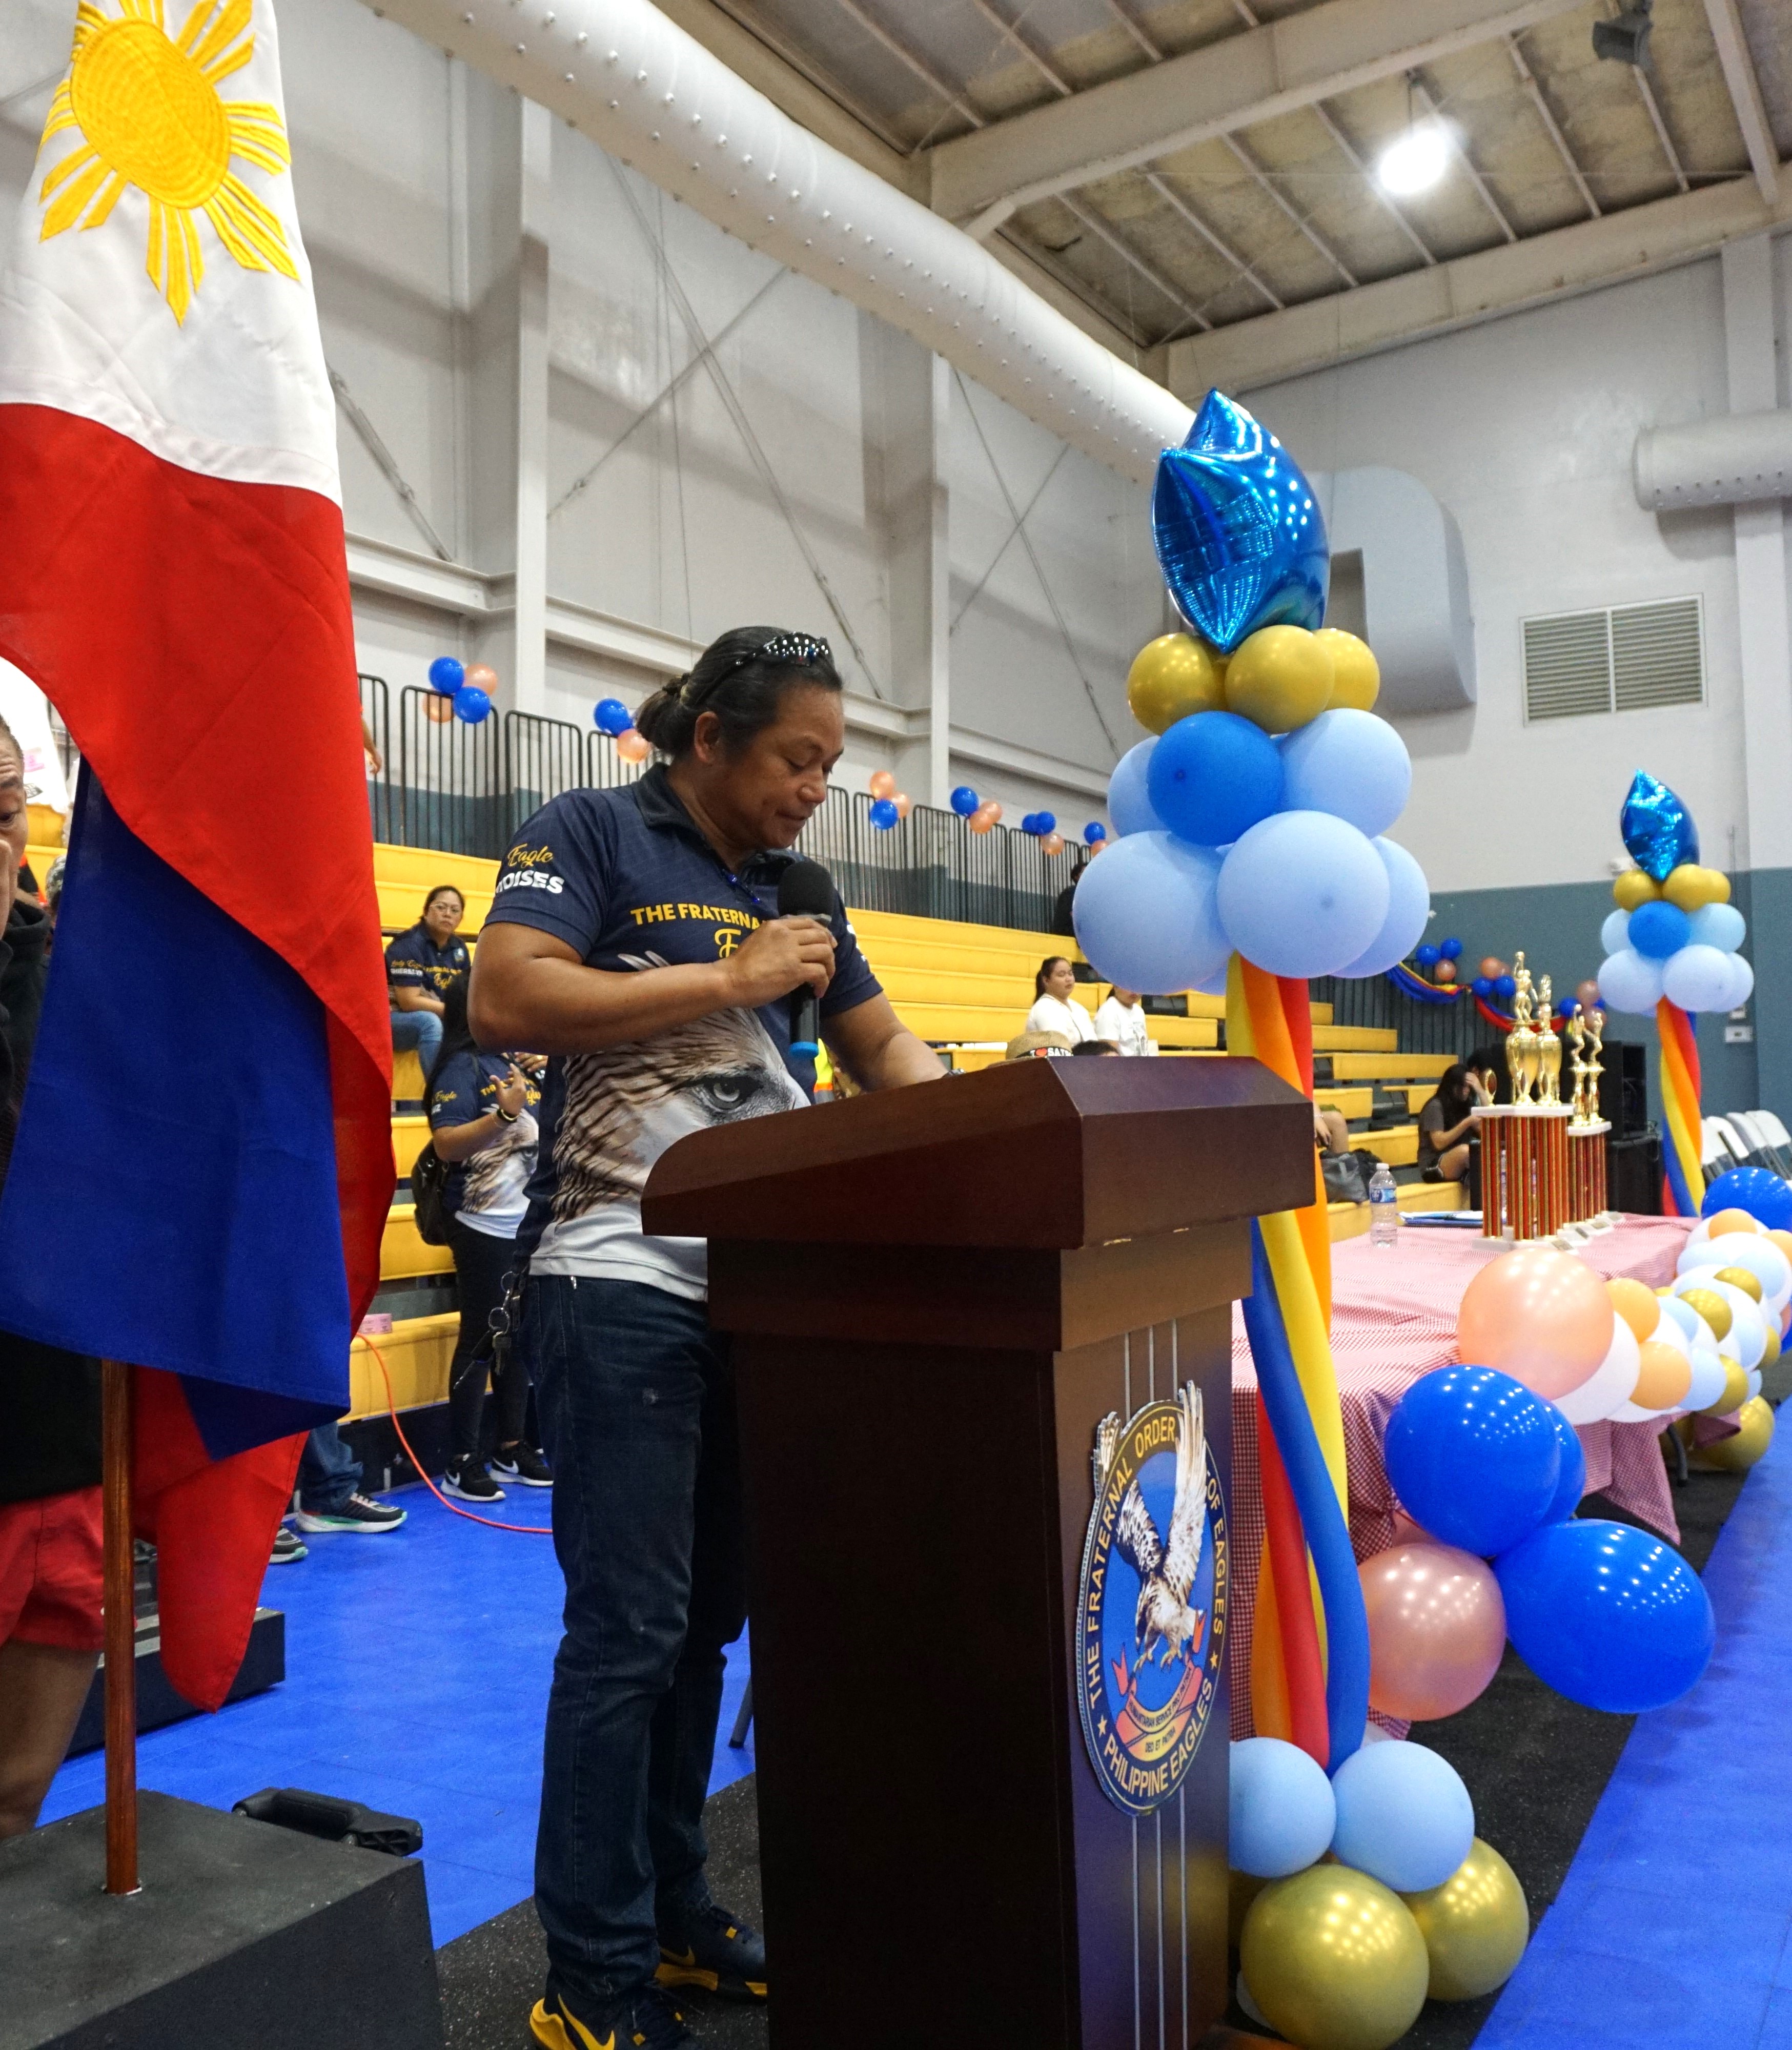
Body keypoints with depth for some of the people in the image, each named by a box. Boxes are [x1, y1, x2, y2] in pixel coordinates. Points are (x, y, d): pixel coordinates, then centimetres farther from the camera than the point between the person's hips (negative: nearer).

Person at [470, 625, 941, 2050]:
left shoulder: (794, 887, 16)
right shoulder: (593, 835, -4)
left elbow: (882, 1044, 18)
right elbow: (504, 1000, -17)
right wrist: (730, 980, -15)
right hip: (623, 1282, -7)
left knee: (711, 1615, 14)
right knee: (629, 1625, -3)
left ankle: (673, 1911, 30)